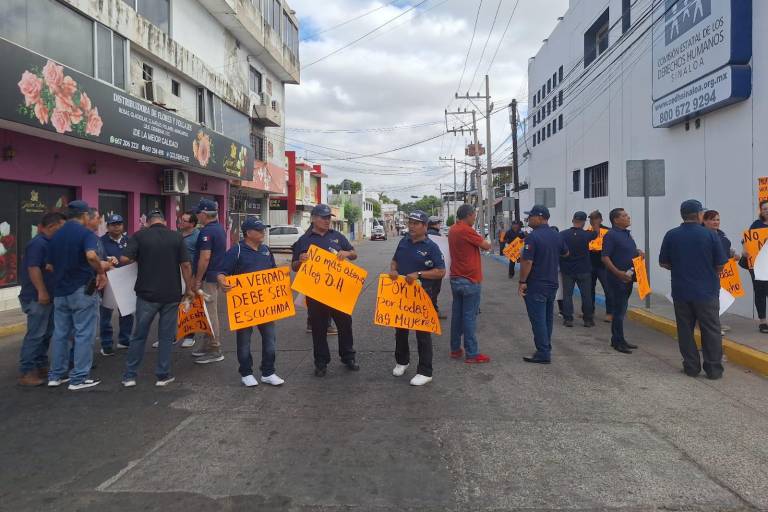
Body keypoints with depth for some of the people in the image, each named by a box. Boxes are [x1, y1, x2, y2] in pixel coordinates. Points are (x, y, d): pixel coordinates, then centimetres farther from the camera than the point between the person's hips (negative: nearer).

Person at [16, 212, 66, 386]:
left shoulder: (47, 243, 14)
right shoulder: (38, 243, -16)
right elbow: (33, 268, -23)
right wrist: (42, 292, -24)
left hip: (48, 296, 10)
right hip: (37, 297, -10)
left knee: (46, 334, 15)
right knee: (35, 335, -6)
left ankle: (41, 366, 24)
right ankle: (26, 372, -1)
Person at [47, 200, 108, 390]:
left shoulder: (55, 236, 10)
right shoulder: (86, 233, -11)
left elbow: (50, 265, 14)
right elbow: (91, 255, -31)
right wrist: (101, 272, -17)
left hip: (60, 291, 7)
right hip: (82, 290, -7)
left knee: (60, 333, 14)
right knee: (83, 334, 0)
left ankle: (56, 375, 20)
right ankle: (79, 378, 3)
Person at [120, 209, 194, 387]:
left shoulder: (139, 236, -3)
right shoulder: (176, 237, -1)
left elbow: (124, 259, -11)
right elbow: (186, 265, -3)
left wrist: (139, 257, 10)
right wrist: (189, 289, 5)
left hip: (146, 294, 0)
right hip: (172, 294, 0)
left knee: (139, 335, 11)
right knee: (166, 336, 8)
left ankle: (129, 376, 16)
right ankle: (163, 375, 13)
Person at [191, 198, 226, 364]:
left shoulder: (207, 231, -17)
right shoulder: (220, 229, 13)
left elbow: (205, 258, -23)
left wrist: (197, 281, -17)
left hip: (208, 278, -10)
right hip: (217, 275, 10)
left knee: (210, 314, -3)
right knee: (211, 312, 16)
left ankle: (214, 350, 3)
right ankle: (208, 345, 26)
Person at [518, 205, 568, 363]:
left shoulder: (533, 237, -18)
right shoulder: (556, 235, 6)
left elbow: (527, 262, -22)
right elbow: (566, 253, 23)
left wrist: (522, 282, -15)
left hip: (535, 285, -8)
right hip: (552, 284, 8)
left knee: (538, 320, -1)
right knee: (548, 318, 17)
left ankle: (543, 354, 1)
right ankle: (546, 348, 28)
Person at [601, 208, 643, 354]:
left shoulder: (627, 234, 15)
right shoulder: (611, 235, -13)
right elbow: (605, 257, -18)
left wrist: (639, 252, 5)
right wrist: (619, 273, -25)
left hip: (628, 278, 9)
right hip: (617, 279, -9)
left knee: (621, 309, 14)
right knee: (619, 309, -5)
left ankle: (617, 339, 23)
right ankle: (618, 342, 3)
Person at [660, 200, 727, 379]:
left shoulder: (671, 235, -3)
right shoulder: (710, 235, -9)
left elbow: (663, 263, 2)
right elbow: (720, 264, -5)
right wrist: (711, 274, 16)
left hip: (681, 291, 2)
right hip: (707, 291, -2)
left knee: (685, 330, 10)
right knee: (711, 331, 8)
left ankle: (691, 367, 15)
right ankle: (714, 369, 12)